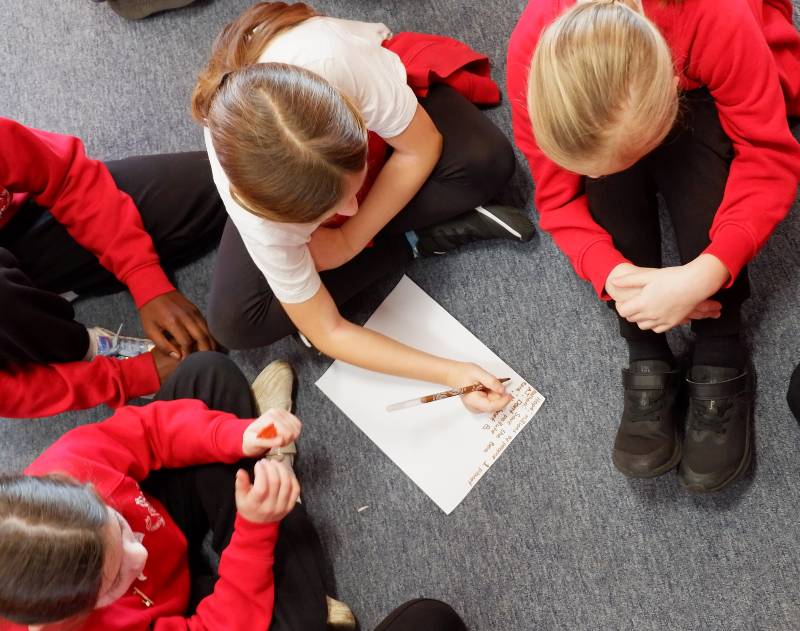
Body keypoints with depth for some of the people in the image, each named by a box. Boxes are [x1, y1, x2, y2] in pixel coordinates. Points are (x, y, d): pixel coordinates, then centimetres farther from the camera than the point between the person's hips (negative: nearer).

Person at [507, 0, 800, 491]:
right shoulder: (535, 58, -35)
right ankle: (649, 364, -24)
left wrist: (706, 273, -47)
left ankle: (722, 367, -24)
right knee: (607, 152, -34)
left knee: (690, 153, -36)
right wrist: (611, 274, -43)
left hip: (703, 96, -1)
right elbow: (558, 197, -24)